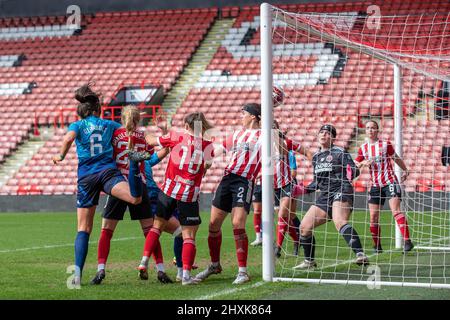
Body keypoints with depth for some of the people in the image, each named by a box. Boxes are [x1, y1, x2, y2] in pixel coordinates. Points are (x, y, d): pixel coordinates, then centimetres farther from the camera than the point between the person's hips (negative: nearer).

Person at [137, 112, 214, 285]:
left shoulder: (177, 137, -1)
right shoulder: (208, 146, -2)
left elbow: (151, 141, 11)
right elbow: (204, 169, 4)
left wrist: (144, 135, 30)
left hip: (169, 190, 1)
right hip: (189, 195, -1)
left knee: (157, 226, 18)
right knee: (189, 235, 3)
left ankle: (144, 261, 12)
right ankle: (186, 274, -5)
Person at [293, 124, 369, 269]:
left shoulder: (340, 152, -1)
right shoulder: (316, 157, 20)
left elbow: (354, 170, -10)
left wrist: (351, 172, -32)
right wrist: (305, 190, 16)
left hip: (340, 191, -8)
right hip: (324, 196, 8)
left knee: (339, 222, -34)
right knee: (304, 226, 1)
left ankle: (360, 255, -46)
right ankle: (309, 261, 19)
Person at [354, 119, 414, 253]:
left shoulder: (385, 144, 0)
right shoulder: (363, 148, 8)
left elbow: (396, 158, 12)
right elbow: (355, 165, 10)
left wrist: (405, 170, 8)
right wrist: (363, 163, -10)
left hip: (390, 182, -4)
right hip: (375, 185, 4)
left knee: (396, 210, -19)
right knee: (373, 216, 1)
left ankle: (407, 241, -24)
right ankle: (377, 246, 14)